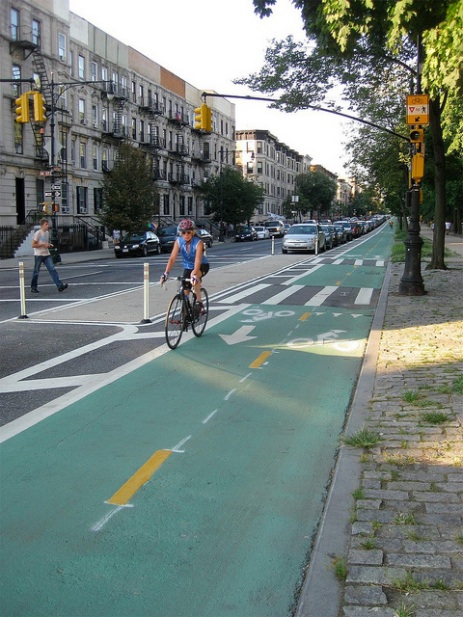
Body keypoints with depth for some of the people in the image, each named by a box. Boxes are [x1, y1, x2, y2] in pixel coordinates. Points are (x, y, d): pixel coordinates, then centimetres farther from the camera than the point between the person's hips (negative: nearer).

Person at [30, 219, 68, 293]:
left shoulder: (47, 233, 11)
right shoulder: (38, 233, -10)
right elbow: (33, 245, -12)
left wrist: (50, 245, 3)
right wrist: (43, 244, -19)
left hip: (47, 254, 5)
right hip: (38, 255, -5)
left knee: (52, 269, -9)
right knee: (36, 271, 4)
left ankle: (60, 285, -18)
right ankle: (33, 288, 17)